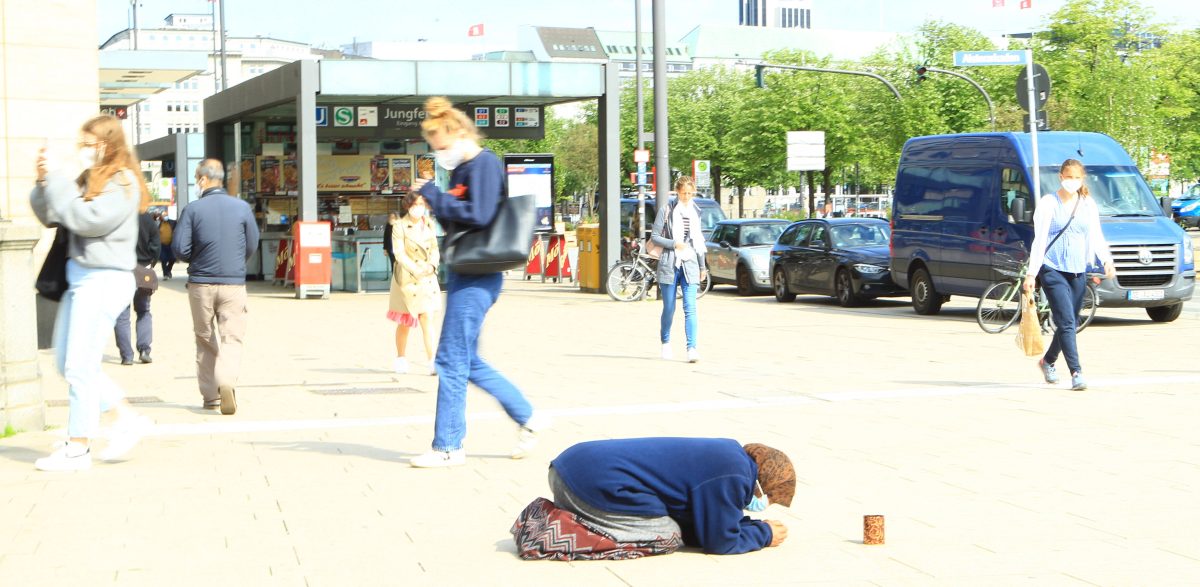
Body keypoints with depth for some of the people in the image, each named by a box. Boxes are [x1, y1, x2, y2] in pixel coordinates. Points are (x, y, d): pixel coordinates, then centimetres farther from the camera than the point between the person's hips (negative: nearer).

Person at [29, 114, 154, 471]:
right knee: (66, 361, 12)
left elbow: (87, 219, -20)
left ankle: (77, 449, 2)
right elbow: (50, 217, 14)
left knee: (79, 365, -6)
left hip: (105, 279, -9)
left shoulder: (122, 182, -9)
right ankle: (127, 419, 20)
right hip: (81, 278, 9)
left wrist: (57, 181, -15)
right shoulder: (88, 179, 14)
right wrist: (45, 181, -1)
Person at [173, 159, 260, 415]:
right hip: (234, 284, 0)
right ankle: (227, 382, -26)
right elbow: (252, 246, 7)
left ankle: (210, 396, 16)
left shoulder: (193, 209, -5)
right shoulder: (242, 208, 0)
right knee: (232, 338, 0)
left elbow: (179, 248, -7)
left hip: (201, 284, 0)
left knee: (205, 340, 14)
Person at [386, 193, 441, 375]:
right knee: (404, 321, 8)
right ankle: (401, 359, 26)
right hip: (406, 277, -3)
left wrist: (432, 264, -9)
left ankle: (433, 362, -13)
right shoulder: (399, 226, -8)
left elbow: (435, 248, 10)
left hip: (427, 277, 3)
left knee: (426, 319, -7)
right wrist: (415, 269, -24)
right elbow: (399, 252, -13)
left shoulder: (429, 224, 6)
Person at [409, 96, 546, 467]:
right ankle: (527, 419, 22)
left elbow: (479, 215, -22)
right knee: (467, 361, 14)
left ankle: (448, 447, 2)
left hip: (476, 276, -10)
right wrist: (432, 198, 2)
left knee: (452, 360, -6)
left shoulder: (484, 163, -11)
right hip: (464, 272, 10)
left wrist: (434, 195, -15)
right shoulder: (462, 169, 17)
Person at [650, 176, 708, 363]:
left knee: (690, 308, -10)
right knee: (669, 309, 5)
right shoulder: (667, 211, 0)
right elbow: (654, 237, -1)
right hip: (669, 264, -2)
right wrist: (674, 244, -13)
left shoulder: (695, 212, 12)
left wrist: (702, 266, 23)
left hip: (690, 265, 2)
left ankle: (692, 348, -14)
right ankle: (665, 343, 27)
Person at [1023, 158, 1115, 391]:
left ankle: (1047, 360, 34)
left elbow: (1096, 237, 8)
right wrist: (1031, 273, -12)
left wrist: (1107, 260, -10)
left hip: (1079, 273, 5)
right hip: (1053, 270, -5)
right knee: (1067, 322, -13)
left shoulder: (1088, 204, 10)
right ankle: (1076, 372, -14)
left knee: (1070, 323, 11)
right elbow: (1040, 240, -6)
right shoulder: (1048, 203, -3)